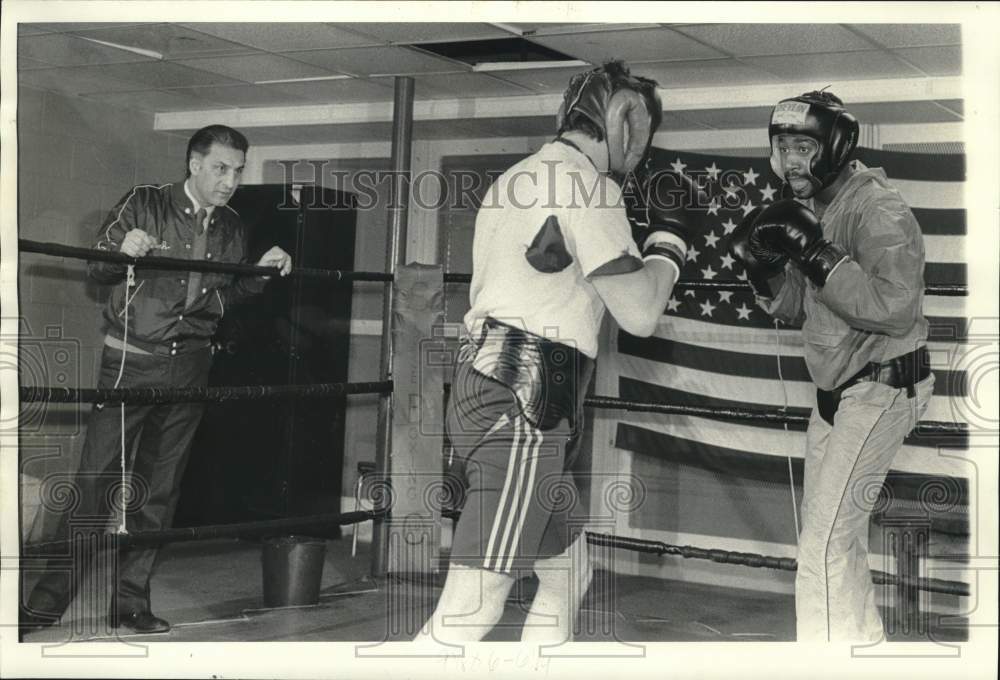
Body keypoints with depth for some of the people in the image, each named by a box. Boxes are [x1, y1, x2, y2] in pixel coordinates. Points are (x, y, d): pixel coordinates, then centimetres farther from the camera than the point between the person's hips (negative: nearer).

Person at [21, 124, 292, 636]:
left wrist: (261, 272, 3)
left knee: (158, 489, 7)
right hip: (130, 361, -4)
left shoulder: (231, 228, 10)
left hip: (188, 368, 4)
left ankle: (129, 602, 17)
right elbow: (96, 269, -5)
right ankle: (49, 600, 2)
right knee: (95, 480, -7)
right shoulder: (143, 205, -4)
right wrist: (123, 251, -25)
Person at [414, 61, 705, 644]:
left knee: (568, 574, 18)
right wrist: (671, 237, 6)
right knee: (474, 604, -13)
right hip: (523, 403, -10)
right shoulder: (588, 184, -7)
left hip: (485, 385, 10)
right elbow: (639, 314, -11)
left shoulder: (520, 178, 22)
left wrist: (639, 239, 21)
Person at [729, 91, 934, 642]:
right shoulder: (811, 209, 7)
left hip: (883, 388, -9)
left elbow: (895, 309, -31)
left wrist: (817, 255, -31)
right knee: (830, 527, 20)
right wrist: (764, 269, -7)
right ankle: (862, 639, 38)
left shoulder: (877, 208, -18)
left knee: (825, 538, -15)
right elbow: (793, 310, 12)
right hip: (837, 389, 9)